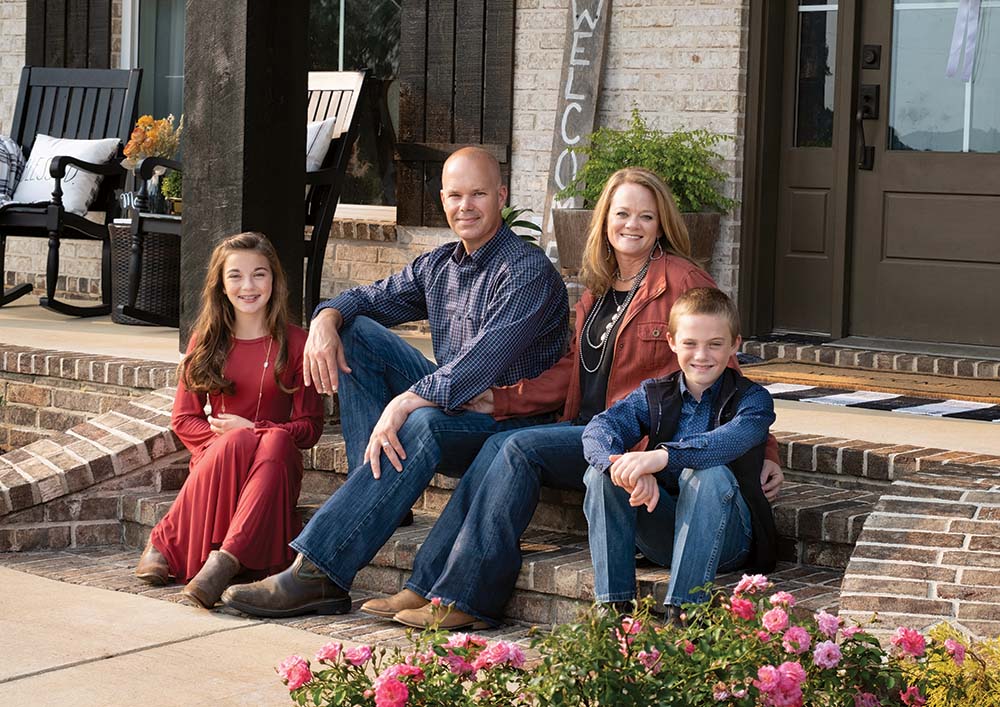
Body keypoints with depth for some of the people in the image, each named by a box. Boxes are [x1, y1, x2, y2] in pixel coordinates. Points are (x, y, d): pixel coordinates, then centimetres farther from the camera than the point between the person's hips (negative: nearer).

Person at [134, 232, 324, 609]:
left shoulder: (294, 344, 4)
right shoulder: (206, 342, 10)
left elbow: (309, 427, 3)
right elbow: (184, 420, 8)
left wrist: (252, 431, -13)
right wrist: (228, 440, -12)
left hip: (274, 465, -1)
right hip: (214, 456, 1)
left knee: (277, 441, -38)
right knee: (235, 442, -36)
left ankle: (225, 561, -51)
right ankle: (165, 546, -31)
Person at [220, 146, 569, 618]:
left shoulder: (528, 271, -14)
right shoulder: (438, 265, 12)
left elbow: (483, 362, -28)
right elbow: (366, 300, 18)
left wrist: (402, 404, -36)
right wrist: (326, 319, -8)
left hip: (511, 421, -8)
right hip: (452, 400, 8)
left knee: (420, 424, -39)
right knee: (355, 332, 0)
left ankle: (316, 575, -42)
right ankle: (380, 497, -11)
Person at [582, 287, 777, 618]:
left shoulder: (752, 399, -2)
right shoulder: (655, 395, 9)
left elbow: (733, 439, -28)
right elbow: (599, 428, -12)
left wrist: (662, 456, -45)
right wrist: (631, 470, -36)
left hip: (727, 540, -4)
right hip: (663, 530, 4)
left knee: (709, 474, -33)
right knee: (602, 473, -19)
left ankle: (682, 611, -38)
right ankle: (613, 608, -23)